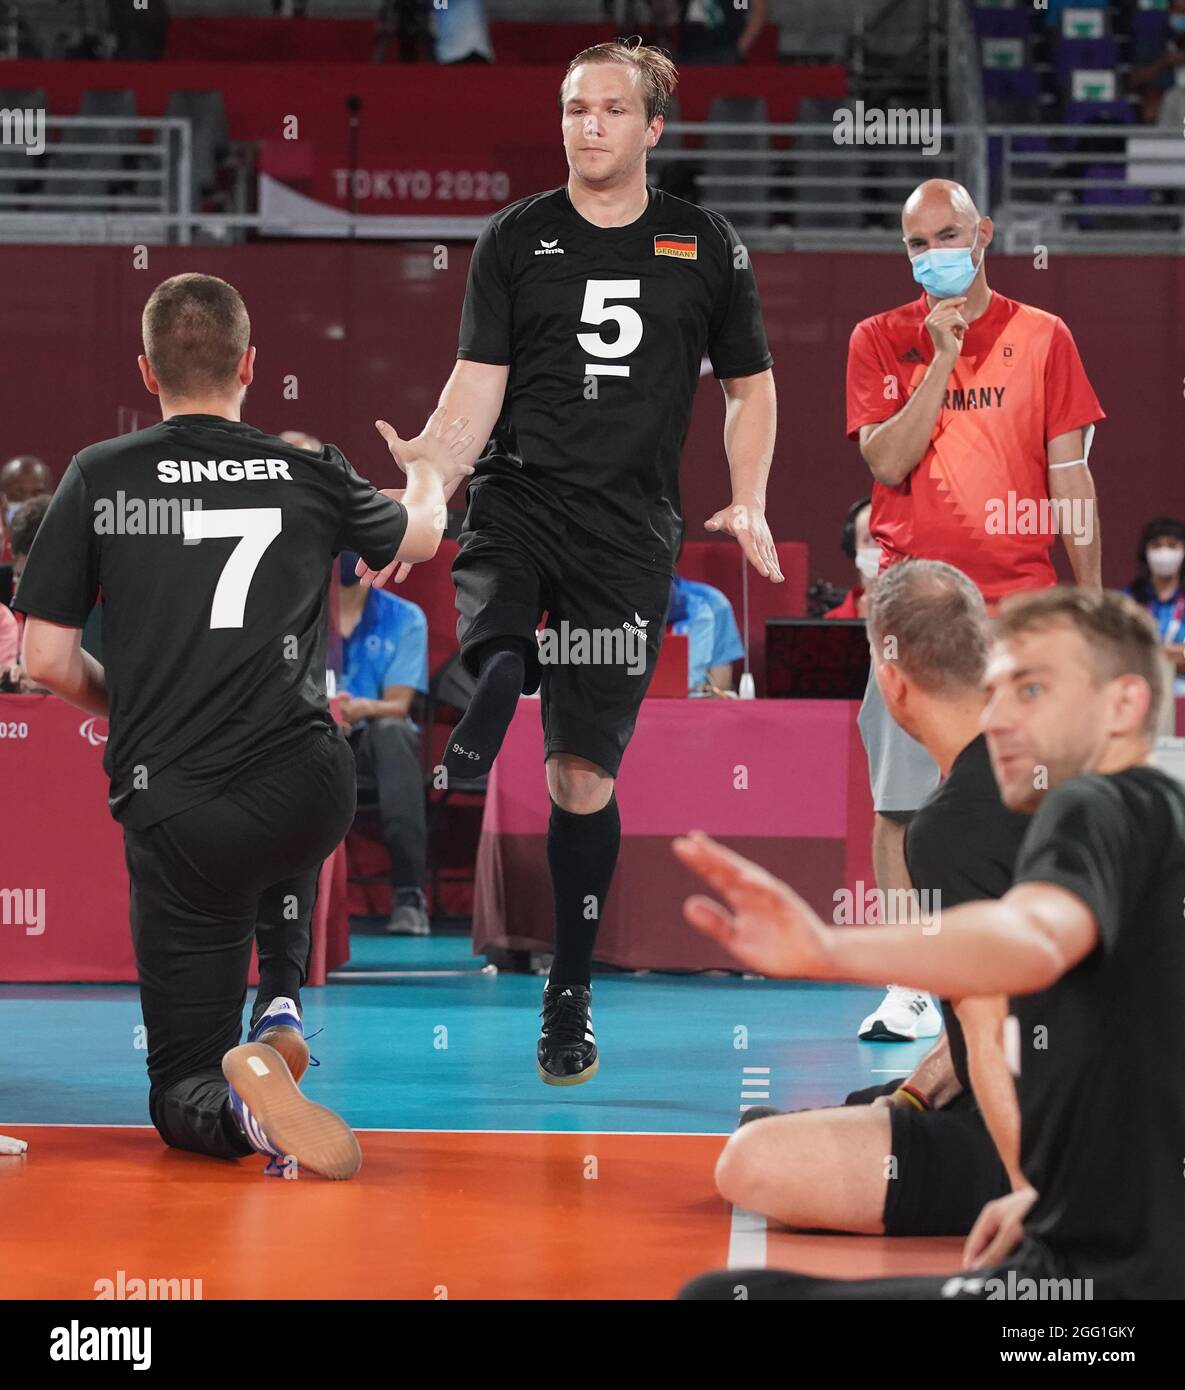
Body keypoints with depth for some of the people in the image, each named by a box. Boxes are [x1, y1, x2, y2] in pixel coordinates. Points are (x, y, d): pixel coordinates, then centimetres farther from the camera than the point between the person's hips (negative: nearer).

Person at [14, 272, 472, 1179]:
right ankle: (282, 1005, 22)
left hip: (172, 815, -2)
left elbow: (47, 661, -1)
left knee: (182, 1090, 9)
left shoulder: (98, 478, 0)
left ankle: (242, 1103, -26)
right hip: (314, 796, 2)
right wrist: (430, 472, 50)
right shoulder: (310, 476, 4)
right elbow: (419, 536, 26)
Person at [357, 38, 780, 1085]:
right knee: (492, 659, -36)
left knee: (584, 772, 3)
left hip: (631, 534, 0)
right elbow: (479, 381, 2)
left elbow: (750, 387, 16)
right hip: (516, 501, 0)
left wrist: (748, 504, 1)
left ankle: (571, 999, 16)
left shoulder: (707, 245, 8)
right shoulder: (516, 238, 6)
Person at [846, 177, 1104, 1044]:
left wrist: (1092, 603, 2)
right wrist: (942, 357, -11)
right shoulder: (881, 341, 7)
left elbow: (1070, 478, 6)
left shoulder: (1043, 339, 6)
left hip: (1020, 601, 0)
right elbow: (888, 462, -5)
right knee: (902, 800, -1)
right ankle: (908, 989, 4)